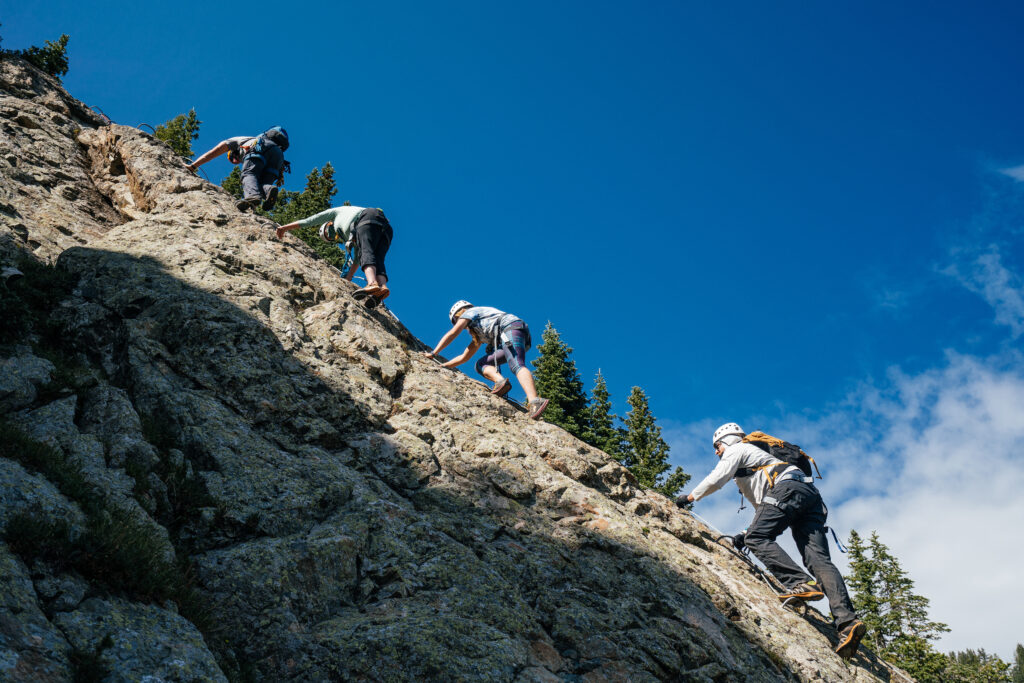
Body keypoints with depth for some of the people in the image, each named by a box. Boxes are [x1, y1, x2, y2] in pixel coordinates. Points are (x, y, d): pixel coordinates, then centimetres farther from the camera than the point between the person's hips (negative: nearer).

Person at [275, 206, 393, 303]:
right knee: (377, 261, -12)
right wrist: (348, 279, 33)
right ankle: (383, 286, -44)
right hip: (386, 227, 7)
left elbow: (309, 221, 31)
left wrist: (285, 227, 37)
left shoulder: (337, 212, 31)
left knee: (366, 252, -26)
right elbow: (357, 258, 37)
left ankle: (372, 283, -55)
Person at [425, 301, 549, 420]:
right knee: (481, 364, 8)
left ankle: (534, 402, -49)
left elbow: (451, 334, 10)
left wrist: (433, 353, 15)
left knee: (517, 366, -30)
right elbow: (464, 357, 46)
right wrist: (442, 366, 48)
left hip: (511, 328, -8)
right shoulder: (478, 334, 41)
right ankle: (500, 381, -20)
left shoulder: (469, 312, 18)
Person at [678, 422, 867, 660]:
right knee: (818, 558, -9)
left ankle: (800, 583, -35)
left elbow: (715, 480, 6)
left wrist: (689, 497, 21)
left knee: (757, 538, -15)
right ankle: (848, 620, -27)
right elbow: (764, 508, 40)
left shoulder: (736, 449, 17)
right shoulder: (754, 457, 42)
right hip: (811, 495, 8)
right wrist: (746, 534, 32)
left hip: (787, 488, -8)